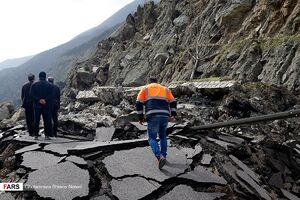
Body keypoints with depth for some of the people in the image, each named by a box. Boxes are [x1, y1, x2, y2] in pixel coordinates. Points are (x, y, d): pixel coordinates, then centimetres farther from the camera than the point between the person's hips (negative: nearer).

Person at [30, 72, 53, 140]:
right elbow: (51, 95, -7)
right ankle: (47, 135, 0)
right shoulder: (49, 85, 0)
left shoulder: (34, 85, 2)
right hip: (47, 106, -1)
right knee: (47, 121, 2)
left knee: (36, 121, 8)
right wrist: (45, 100, -11)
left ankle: (36, 135, 8)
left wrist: (39, 100, -8)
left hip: (37, 105, 1)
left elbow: (32, 94, -5)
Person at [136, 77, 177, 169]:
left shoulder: (145, 89, 17)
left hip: (153, 117, -3)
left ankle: (160, 157, -13)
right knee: (162, 136, 26)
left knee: (152, 139, 8)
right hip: (165, 116, 3)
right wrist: (173, 115, 10)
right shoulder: (165, 89, 25)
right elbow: (173, 102, 15)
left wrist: (140, 117, 11)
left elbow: (139, 103, 6)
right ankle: (163, 156, 24)